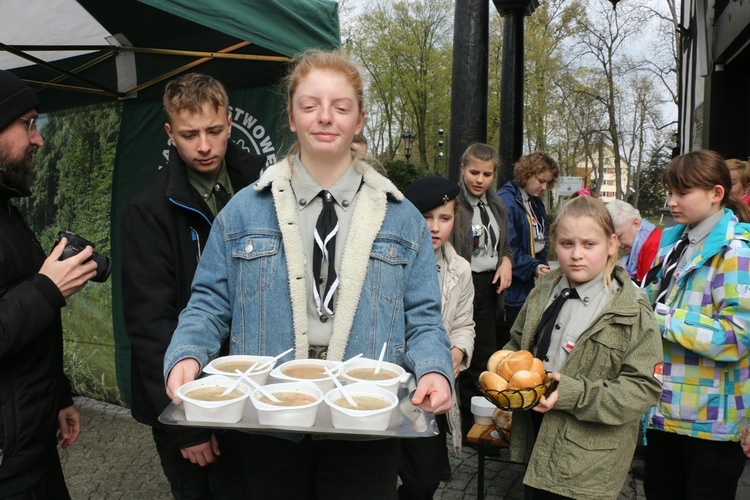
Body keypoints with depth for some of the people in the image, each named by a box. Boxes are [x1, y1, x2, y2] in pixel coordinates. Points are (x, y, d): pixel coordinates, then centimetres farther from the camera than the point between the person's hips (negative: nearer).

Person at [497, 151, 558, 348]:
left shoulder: (536, 204, 16)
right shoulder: (506, 200, -13)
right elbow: (506, 247, -21)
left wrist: (543, 268, 8)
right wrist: (533, 268, -28)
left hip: (534, 287, 9)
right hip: (513, 293, -9)